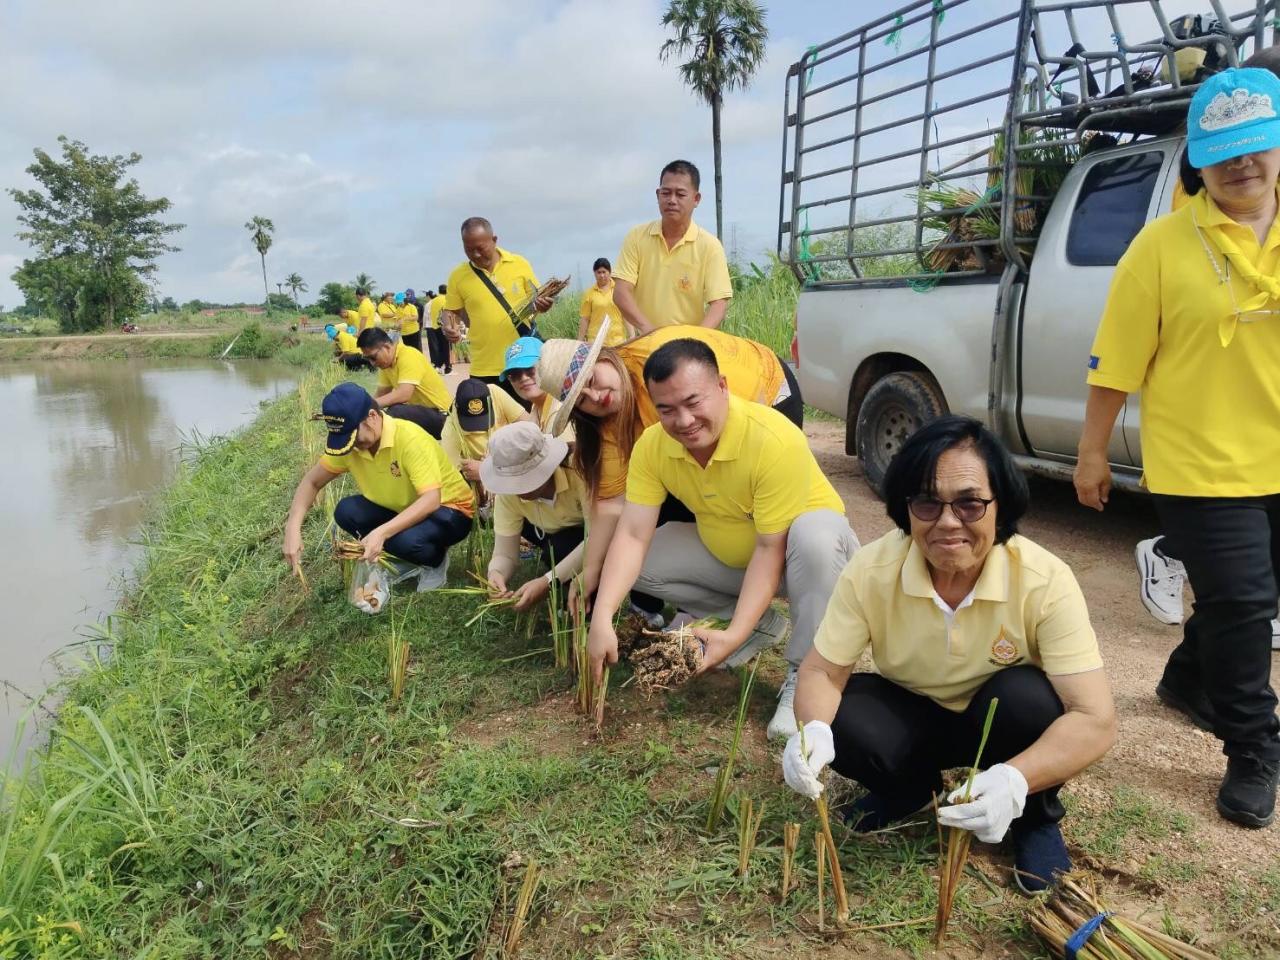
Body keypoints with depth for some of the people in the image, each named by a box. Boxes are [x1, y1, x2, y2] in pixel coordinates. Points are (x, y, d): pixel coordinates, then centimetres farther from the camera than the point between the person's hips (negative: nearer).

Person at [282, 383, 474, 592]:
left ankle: (436, 560, 0)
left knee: (408, 540, -36)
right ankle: (403, 559, 4)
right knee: (346, 511, -17)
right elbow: (312, 482, -1)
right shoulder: (348, 442, -11)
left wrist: (382, 532, -46)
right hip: (402, 509, 7)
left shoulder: (410, 439, -30)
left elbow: (431, 500, -36)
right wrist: (293, 527, -18)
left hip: (448, 508, -6)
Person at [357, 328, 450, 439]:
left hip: (440, 415, -9)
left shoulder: (408, 356, -21)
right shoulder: (386, 363, 5)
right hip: (420, 410, 9)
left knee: (395, 412, -31)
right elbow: (381, 395, 9)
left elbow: (404, 394, -32)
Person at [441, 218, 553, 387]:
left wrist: (541, 304, -14)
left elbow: (535, 299, 9)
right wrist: (448, 327, -12)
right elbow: (451, 311, 9)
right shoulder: (458, 275, 0)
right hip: (485, 368, 0)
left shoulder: (519, 264, 0)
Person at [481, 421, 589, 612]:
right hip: (558, 537, 7)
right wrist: (495, 573, -43)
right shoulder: (508, 493, -21)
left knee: (557, 550, -30)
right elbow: (505, 553, -19)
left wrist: (548, 581, -45)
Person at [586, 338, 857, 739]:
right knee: (639, 563, -12)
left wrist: (734, 636, -37)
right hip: (726, 556, 6)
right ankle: (760, 623, 4)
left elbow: (771, 548, -31)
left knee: (814, 533, -39)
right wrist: (602, 618, -33)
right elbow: (632, 536, -21)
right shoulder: (652, 446, -18)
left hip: (804, 543, -5)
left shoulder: (775, 440, -34)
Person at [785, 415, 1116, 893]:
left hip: (1001, 722, -1)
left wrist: (1015, 780, -51)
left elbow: (1096, 720, -32)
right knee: (845, 722, -28)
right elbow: (822, 671, -18)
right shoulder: (871, 570, -24)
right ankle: (910, 786, 8)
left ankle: (1037, 817, -1)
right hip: (910, 714, 2)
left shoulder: (1045, 581, -29)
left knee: (1026, 695, -33)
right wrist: (815, 729, -41)